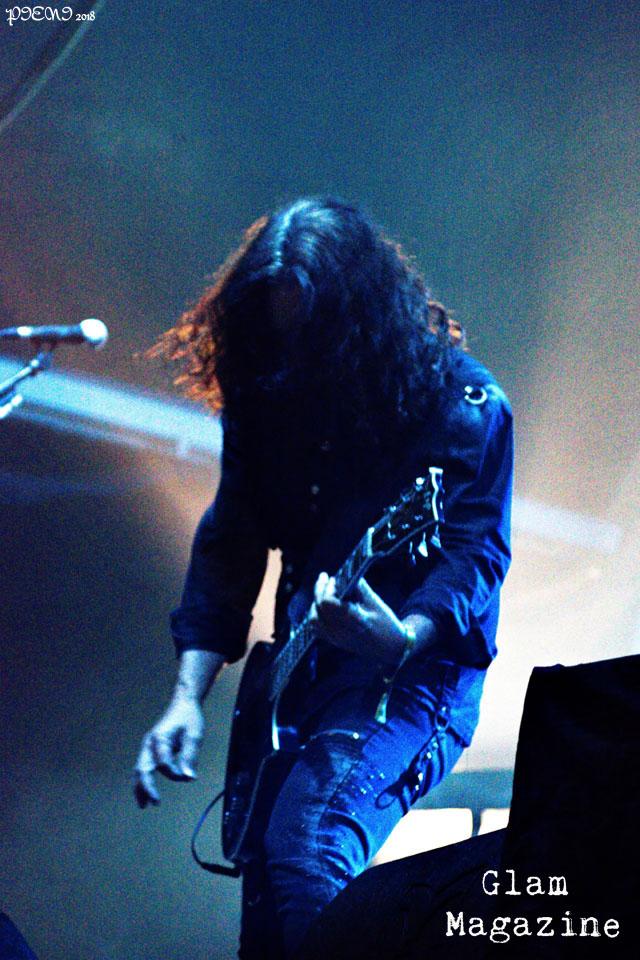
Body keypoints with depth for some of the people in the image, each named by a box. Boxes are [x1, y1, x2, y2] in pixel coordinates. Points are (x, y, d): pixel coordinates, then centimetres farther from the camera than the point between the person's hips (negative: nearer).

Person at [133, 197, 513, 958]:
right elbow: (228, 544, 6)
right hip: (301, 669, 6)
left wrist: (403, 637, -34)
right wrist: (188, 695, -4)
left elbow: (477, 553, -14)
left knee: (304, 860, -31)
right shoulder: (267, 396, 5)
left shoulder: (463, 402, -10)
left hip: (413, 672, -6)